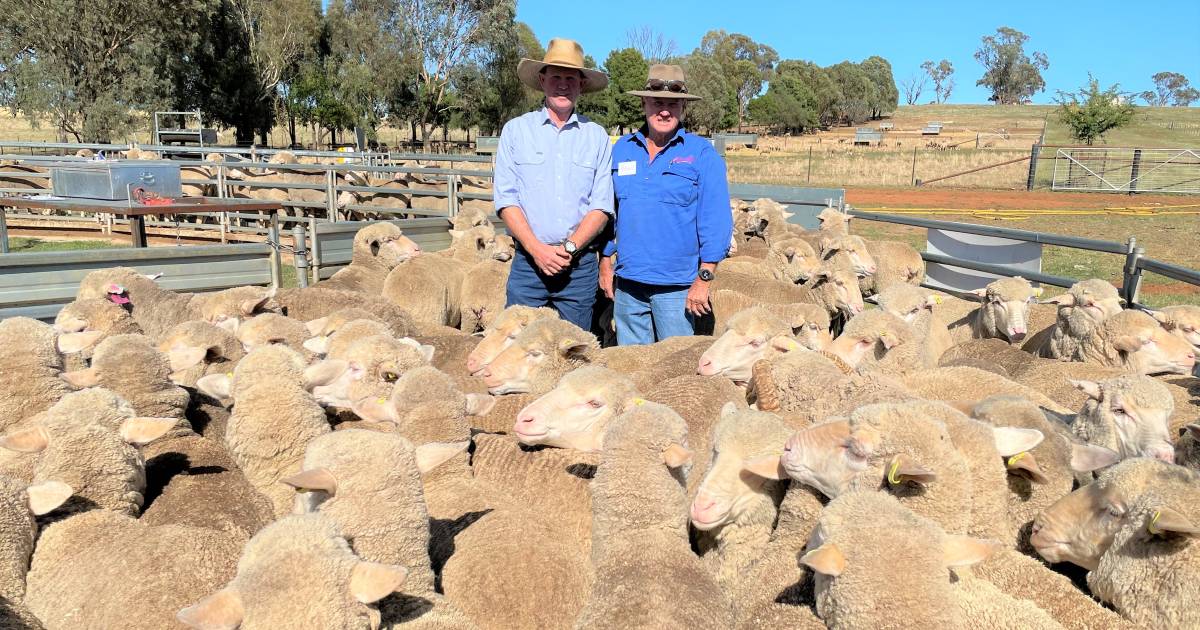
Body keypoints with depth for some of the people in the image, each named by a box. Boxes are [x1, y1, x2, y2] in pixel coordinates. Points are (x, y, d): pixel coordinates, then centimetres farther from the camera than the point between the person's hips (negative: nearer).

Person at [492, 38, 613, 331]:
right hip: (528, 262, -1)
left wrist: (570, 247, -12)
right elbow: (506, 198, 0)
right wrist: (537, 249, -12)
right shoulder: (516, 130, 6)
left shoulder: (597, 136, 8)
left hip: (580, 264, 1)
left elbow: (602, 205, 3)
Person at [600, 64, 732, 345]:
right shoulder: (621, 150, 8)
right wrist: (606, 262, 11)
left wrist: (704, 279, -11)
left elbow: (715, 221, -7)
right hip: (627, 281, 4)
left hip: (677, 287, -4)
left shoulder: (702, 154, -4)